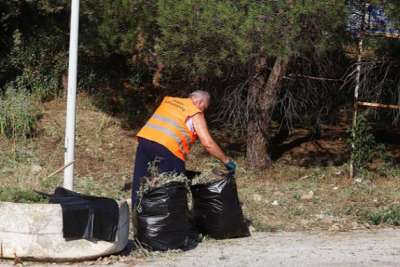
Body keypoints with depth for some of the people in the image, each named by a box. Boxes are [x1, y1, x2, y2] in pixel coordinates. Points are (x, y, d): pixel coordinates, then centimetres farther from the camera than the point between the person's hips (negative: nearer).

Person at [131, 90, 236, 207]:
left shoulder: (168, 100, 24)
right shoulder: (196, 113, 6)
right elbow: (208, 143, 0)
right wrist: (226, 160, 8)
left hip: (144, 139, 6)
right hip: (167, 148, -6)